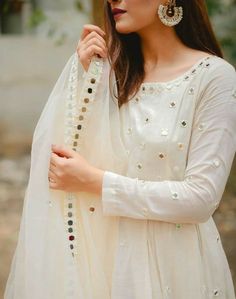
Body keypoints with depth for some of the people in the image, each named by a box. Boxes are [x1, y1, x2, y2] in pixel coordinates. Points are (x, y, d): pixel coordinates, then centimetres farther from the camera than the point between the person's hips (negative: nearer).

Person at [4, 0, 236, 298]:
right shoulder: (109, 66, 1)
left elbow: (201, 198, -17)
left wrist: (94, 181, -18)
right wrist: (86, 79, -12)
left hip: (172, 259, -3)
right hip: (104, 249, 4)